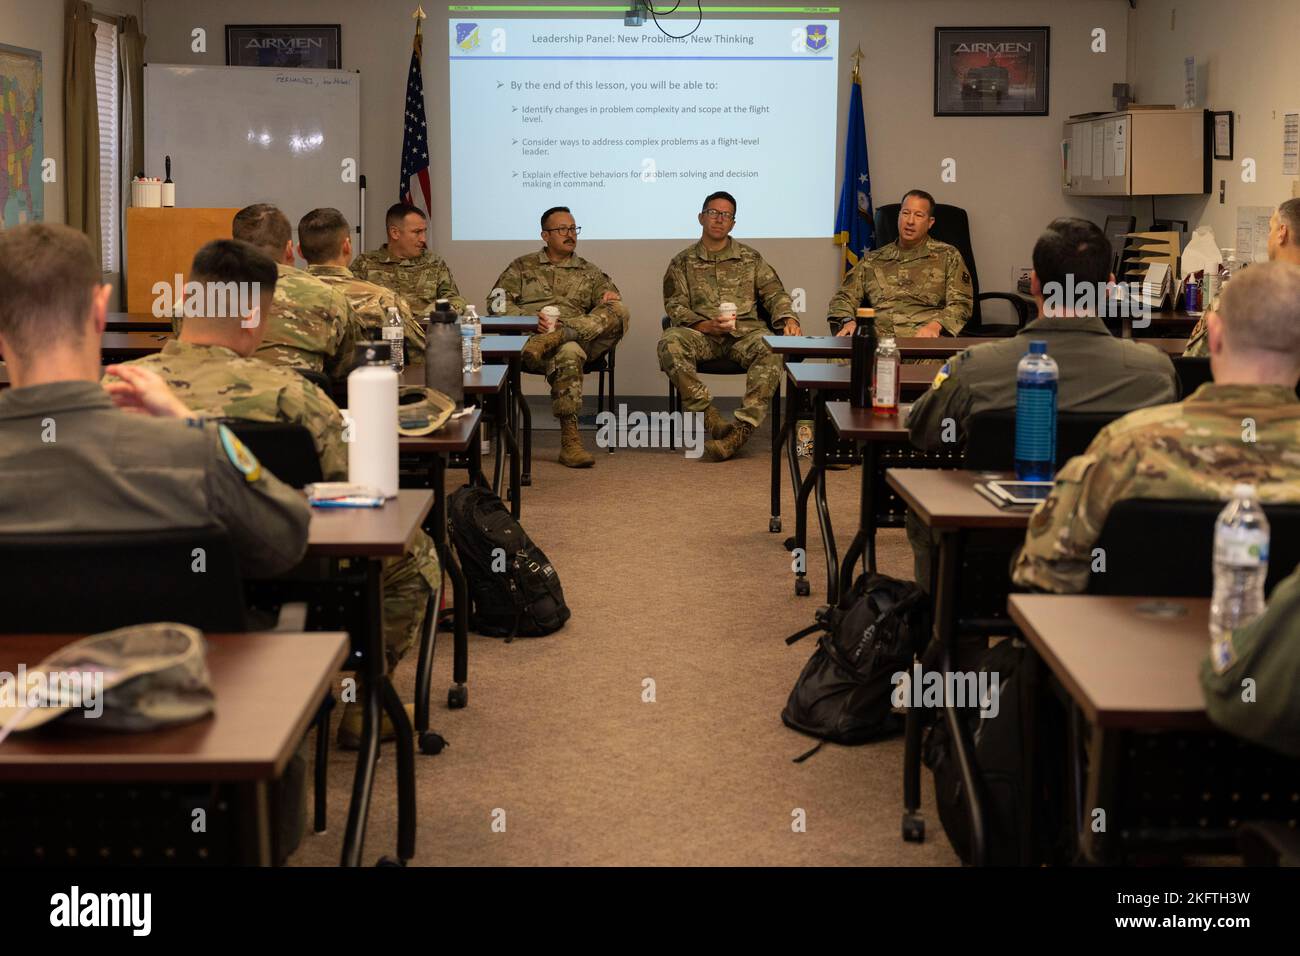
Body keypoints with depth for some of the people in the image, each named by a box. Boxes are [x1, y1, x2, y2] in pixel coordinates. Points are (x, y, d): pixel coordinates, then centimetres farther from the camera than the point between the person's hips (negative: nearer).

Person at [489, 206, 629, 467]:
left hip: (580, 336, 3)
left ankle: (556, 337, -41)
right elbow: (497, 302, 8)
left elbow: (612, 299, 20)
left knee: (619, 311, -24)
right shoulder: (523, 266, 20)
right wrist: (531, 319, -11)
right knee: (568, 353, -40)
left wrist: (611, 298, -7)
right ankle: (570, 440, -42)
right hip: (528, 337, -3)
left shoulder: (589, 272, 28)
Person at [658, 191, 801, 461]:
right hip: (702, 335, 0)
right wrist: (706, 325, -13)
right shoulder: (683, 262, 15)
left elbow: (774, 293, 13)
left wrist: (788, 319, -10)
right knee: (669, 342, -34)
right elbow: (675, 306, 6)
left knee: (772, 348, -35)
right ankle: (710, 418, -33)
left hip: (746, 331, 0)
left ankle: (743, 427, -40)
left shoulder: (751, 259, 19)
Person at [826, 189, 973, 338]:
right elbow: (843, 298, 23)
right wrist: (847, 321, -1)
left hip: (924, 342, -2)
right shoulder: (872, 260, 25)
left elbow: (960, 304, 7)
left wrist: (935, 325, -14)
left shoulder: (948, 255, 17)